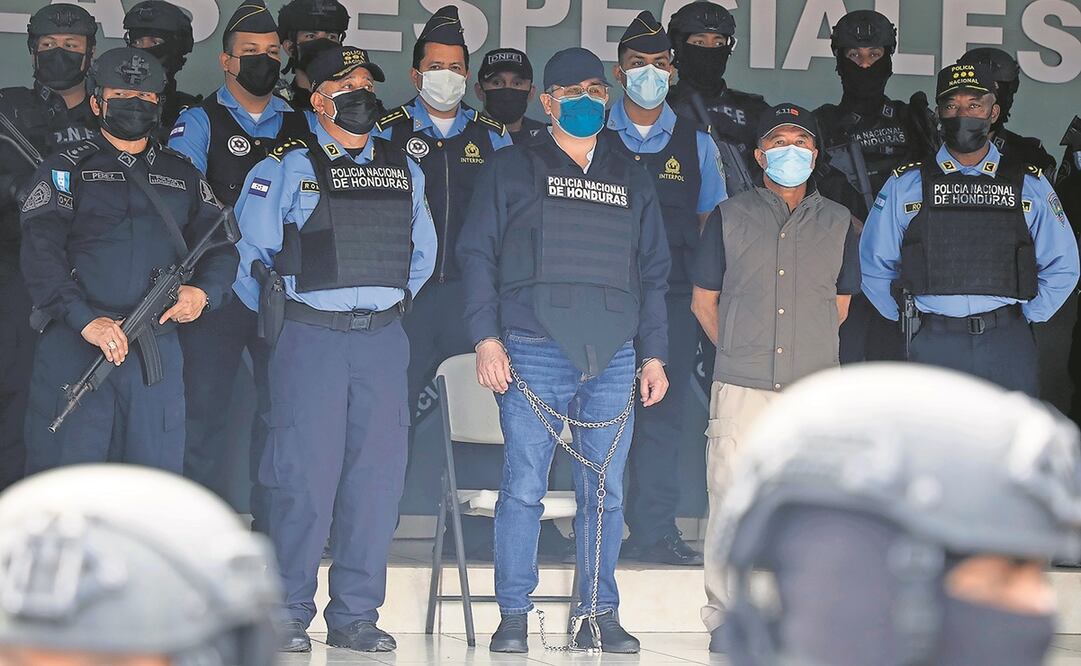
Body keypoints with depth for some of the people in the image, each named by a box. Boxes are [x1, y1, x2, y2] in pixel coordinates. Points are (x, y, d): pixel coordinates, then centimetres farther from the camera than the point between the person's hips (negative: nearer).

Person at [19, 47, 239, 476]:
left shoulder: (183, 177, 19)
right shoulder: (67, 169, 6)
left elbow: (220, 245, 17)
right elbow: (41, 255, -6)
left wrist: (204, 292, -6)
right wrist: (86, 320, -19)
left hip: (158, 354, 3)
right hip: (74, 348, -3)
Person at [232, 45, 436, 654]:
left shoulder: (405, 171, 13)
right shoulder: (287, 169, 0)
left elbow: (422, 250, 25)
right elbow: (251, 250, 3)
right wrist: (275, 314, 8)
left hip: (383, 338, 4)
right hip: (310, 336, -4)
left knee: (377, 474, 2)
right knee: (305, 474, -6)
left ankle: (356, 615, 9)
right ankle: (289, 614, 3)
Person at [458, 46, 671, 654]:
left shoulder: (632, 180, 18)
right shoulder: (512, 170, 9)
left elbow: (653, 273, 19)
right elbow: (478, 255, 4)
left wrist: (654, 354, 11)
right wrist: (486, 338, -6)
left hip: (614, 358, 3)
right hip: (534, 353, -3)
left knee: (606, 493, 2)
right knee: (524, 487, -6)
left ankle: (600, 614, 9)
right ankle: (514, 616, 0)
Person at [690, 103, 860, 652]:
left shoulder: (838, 223, 13)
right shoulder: (730, 217, 8)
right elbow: (703, 300, 15)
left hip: (815, 389, 1)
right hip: (741, 386, -1)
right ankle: (725, 618, 4)